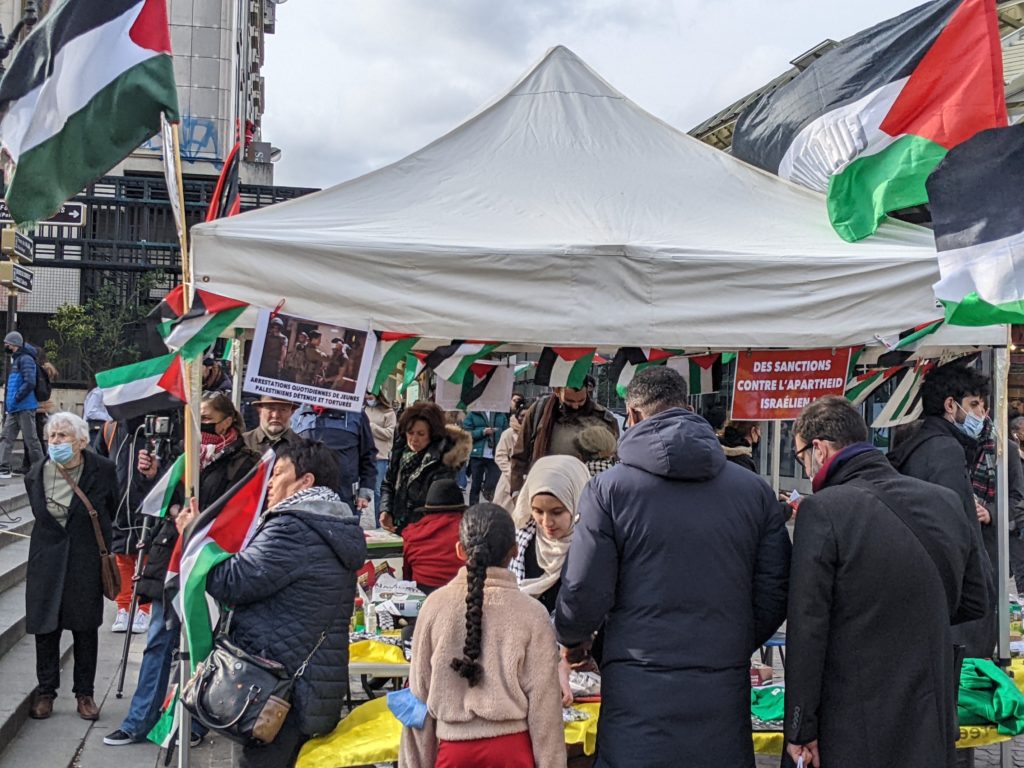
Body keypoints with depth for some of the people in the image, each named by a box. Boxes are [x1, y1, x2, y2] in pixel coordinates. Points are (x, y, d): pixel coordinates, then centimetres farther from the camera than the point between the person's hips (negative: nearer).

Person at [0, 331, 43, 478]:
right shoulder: (16, 359, 18)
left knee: (31, 439, -3)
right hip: (14, 409, 10)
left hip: (25, 408, -10)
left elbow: (29, 383, -21)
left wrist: (16, 399, -18)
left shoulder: (25, 359, -11)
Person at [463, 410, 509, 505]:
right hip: (477, 455, -1)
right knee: (475, 485, 7)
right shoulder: (472, 414, 3)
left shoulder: (501, 415, 11)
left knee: (495, 484, -6)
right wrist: (483, 432, -17)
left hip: (495, 456, 1)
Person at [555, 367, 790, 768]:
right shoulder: (754, 489, 5)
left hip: (640, 693, -3)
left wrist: (571, 640, 16)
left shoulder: (609, 488, -5)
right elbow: (775, 591, 6)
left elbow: (584, 594, -5)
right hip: (724, 693, 3)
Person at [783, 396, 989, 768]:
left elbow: (806, 628, -16)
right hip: (933, 727, 5)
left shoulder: (822, 511, -15)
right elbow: (975, 601, 13)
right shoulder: (946, 501, 3)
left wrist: (800, 729, -10)